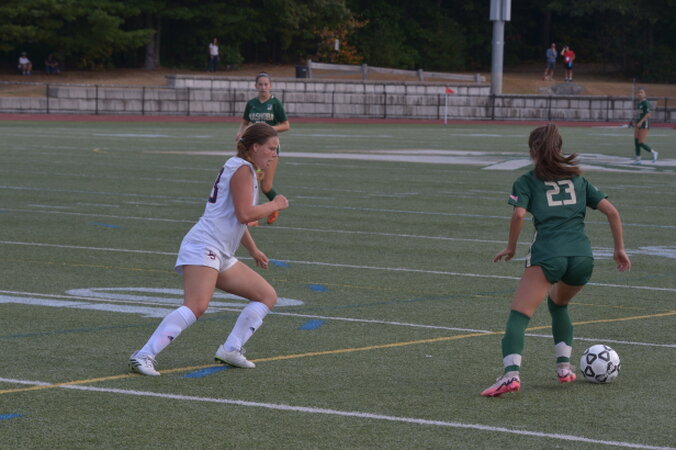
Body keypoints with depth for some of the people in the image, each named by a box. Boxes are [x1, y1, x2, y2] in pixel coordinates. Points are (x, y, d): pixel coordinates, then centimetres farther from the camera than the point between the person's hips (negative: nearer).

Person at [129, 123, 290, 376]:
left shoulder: (247, 171, 23)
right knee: (196, 306, -29)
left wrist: (253, 250, 42)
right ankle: (144, 356, -33)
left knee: (268, 296, 11)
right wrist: (275, 205, -3)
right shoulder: (241, 168, -7)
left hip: (221, 257, 11)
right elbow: (245, 214, -17)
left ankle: (231, 350, 4)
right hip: (204, 247, -11)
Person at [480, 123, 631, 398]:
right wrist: (619, 249, 24)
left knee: (519, 315, -9)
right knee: (558, 303, 32)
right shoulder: (578, 180, 25)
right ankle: (564, 367, 22)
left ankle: (511, 374, -32)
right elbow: (611, 212, 17)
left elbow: (519, 214, -5)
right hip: (583, 256, 5)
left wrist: (511, 247, 8)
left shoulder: (527, 182, 13)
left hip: (547, 254, -4)